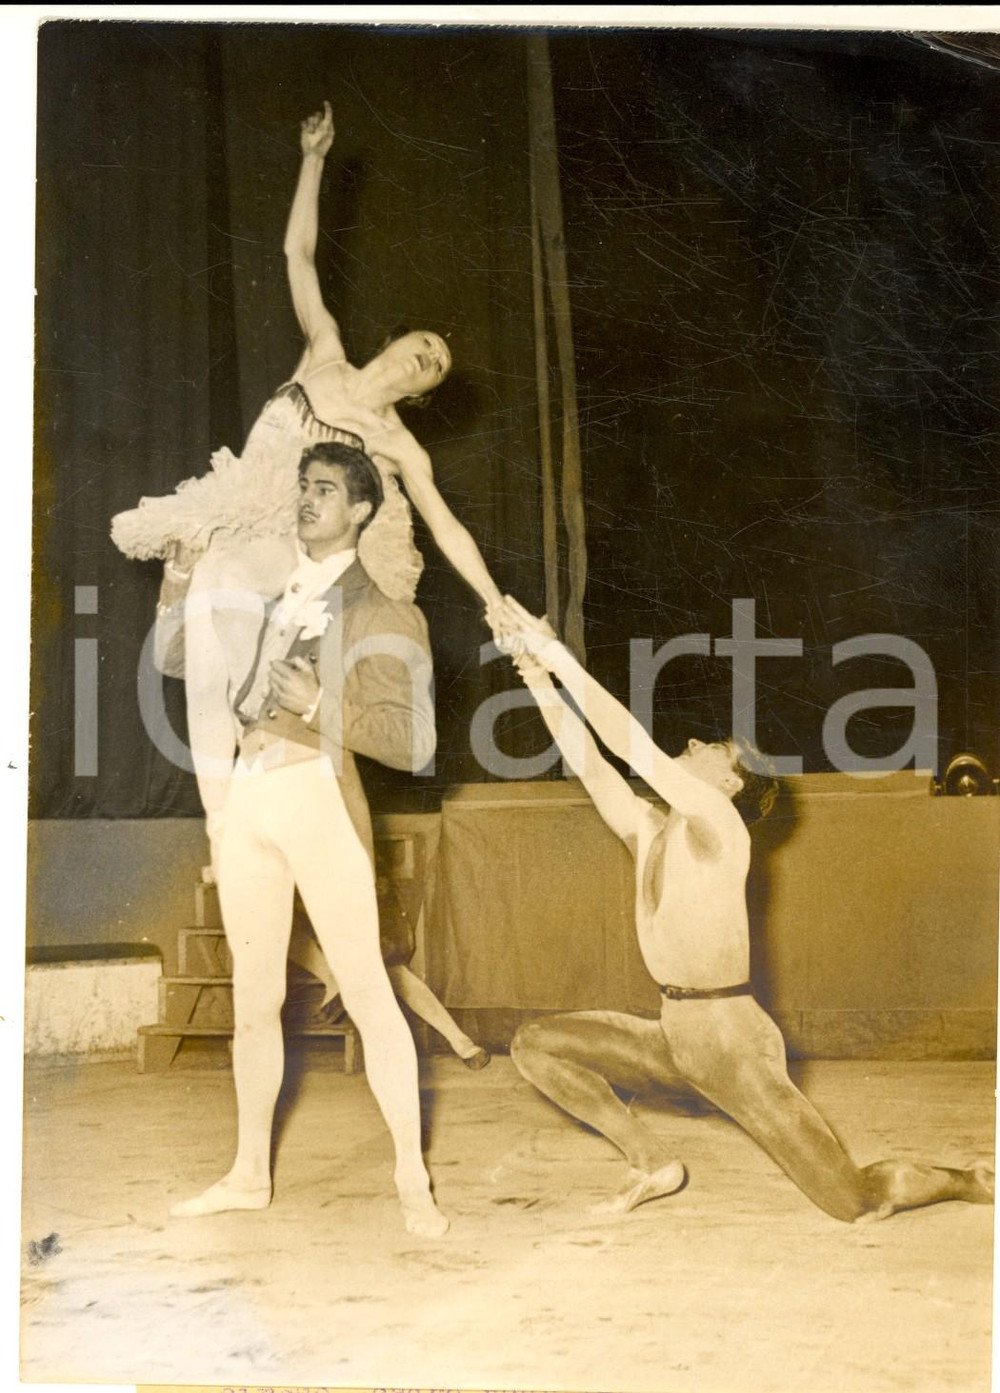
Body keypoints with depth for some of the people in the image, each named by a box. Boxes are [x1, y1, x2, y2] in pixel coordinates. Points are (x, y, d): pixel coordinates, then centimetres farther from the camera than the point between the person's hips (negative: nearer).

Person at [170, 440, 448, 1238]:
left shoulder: (381, 615, -2)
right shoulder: (271, 589, 15)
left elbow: (412, 743, -10)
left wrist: (319, 706, -20)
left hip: (319, 797, -5)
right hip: (248, 796, 6)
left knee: (366, 992, -3)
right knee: (253, 994, 12)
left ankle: (413, 1180, 7)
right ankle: (250, 1172, 23)